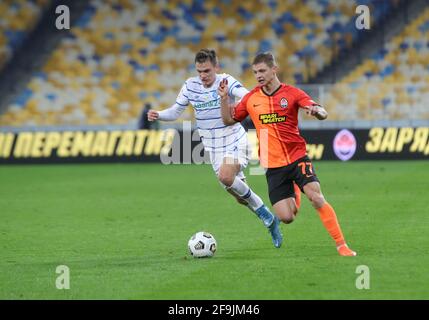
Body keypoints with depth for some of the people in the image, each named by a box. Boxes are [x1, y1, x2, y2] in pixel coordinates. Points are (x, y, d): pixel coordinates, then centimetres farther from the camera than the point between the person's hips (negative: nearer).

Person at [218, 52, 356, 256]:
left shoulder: (292, 93, -3)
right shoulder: (251, 98, 5)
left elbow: (323, 114, -11)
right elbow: (229, 120, 16)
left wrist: (316, 111, -35)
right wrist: (224, 99, -1)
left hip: (297, 157, -2)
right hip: (273, 166, 2)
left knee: (316, 197, -22)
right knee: (286, 218, -6)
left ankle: (341, 245, -14)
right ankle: (292, 198, 32)